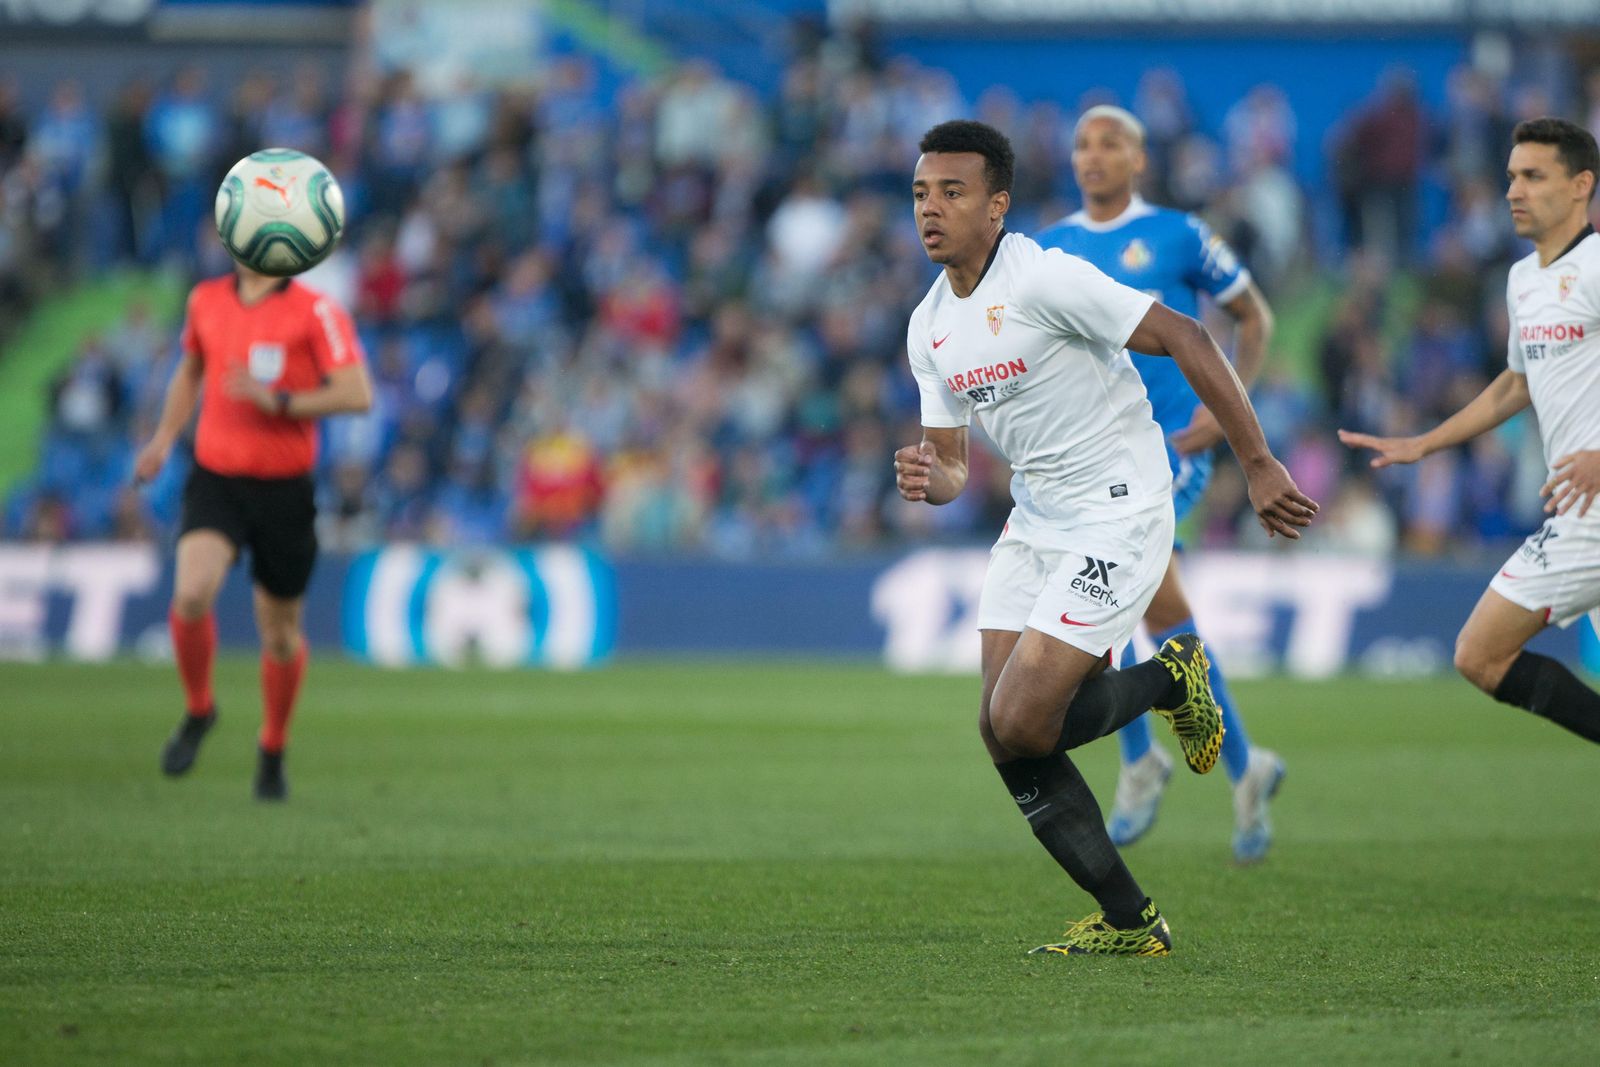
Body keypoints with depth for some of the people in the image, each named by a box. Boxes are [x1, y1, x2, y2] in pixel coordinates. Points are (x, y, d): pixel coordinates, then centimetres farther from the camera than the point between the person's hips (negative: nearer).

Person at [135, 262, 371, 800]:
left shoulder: (316, 312, -9)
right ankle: (198, 710, 3)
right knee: (191, 593, -24)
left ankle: (273, 751, 33)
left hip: (284, 489, -2)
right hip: (216, 478, 2)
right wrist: (164, 438, 15)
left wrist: (280, 402, -24)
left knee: (280, 630, 9)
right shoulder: (206, 300, 6)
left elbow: (357, 394, -16)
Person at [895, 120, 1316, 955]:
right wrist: (928, 479, -11)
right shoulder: (928, 326, 7)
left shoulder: (1044, 279, -18)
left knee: (1019, 724, -18)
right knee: (1002, 736, -2)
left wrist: (1257, 465, -16)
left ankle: (1169, 681, 10)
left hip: (1117, 518, -8)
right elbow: (951, 464, 15)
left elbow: (1184, 339, -17)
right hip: (1033, 525, 8)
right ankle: (1127, 921, 9)